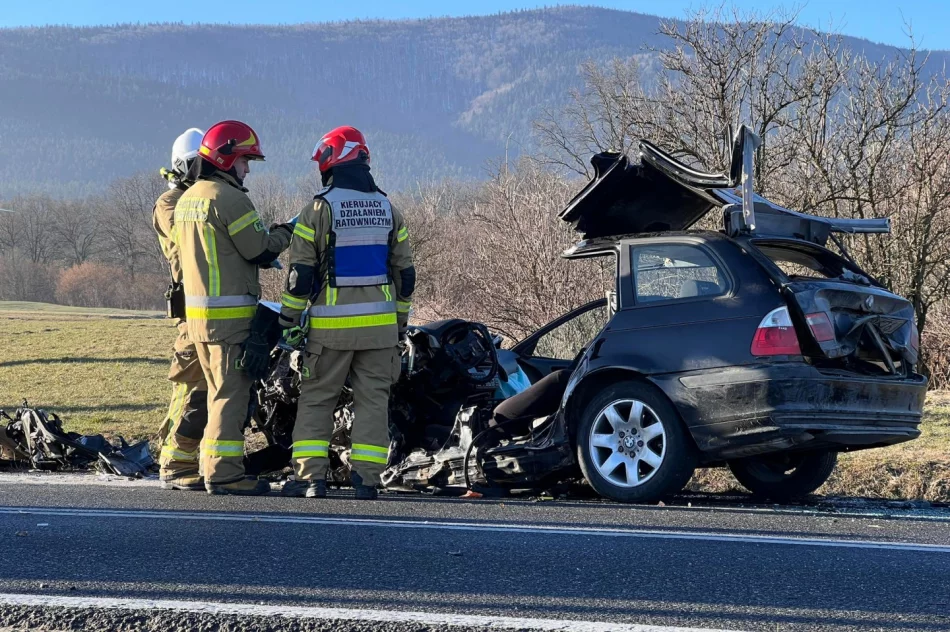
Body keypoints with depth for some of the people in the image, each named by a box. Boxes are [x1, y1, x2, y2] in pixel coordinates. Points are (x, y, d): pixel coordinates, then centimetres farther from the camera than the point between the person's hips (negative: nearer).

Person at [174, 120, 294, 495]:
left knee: (219, 391, 16)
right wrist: (284, 234, 6)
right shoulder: (228, 197, -13)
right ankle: (224, 473, -7)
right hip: (231, 314, -9)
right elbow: (260, 249, -13)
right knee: (232, 393, -7)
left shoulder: (186, 200, 16)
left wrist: (268, 239, 21)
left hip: (196, 312, 9)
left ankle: (214, 467, 18)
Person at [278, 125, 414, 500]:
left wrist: (289, 320, 2)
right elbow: (405, 273, 12)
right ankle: (366, 478, 3)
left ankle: (311, 475, 0)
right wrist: (400, 322, 20)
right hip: (380, 323, 4)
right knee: (372, 399, 6)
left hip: (332, 323, -3)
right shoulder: (388, 209, 9)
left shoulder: (319, 209, -6)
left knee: (316, 398, 5)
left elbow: (301, 273, -6)